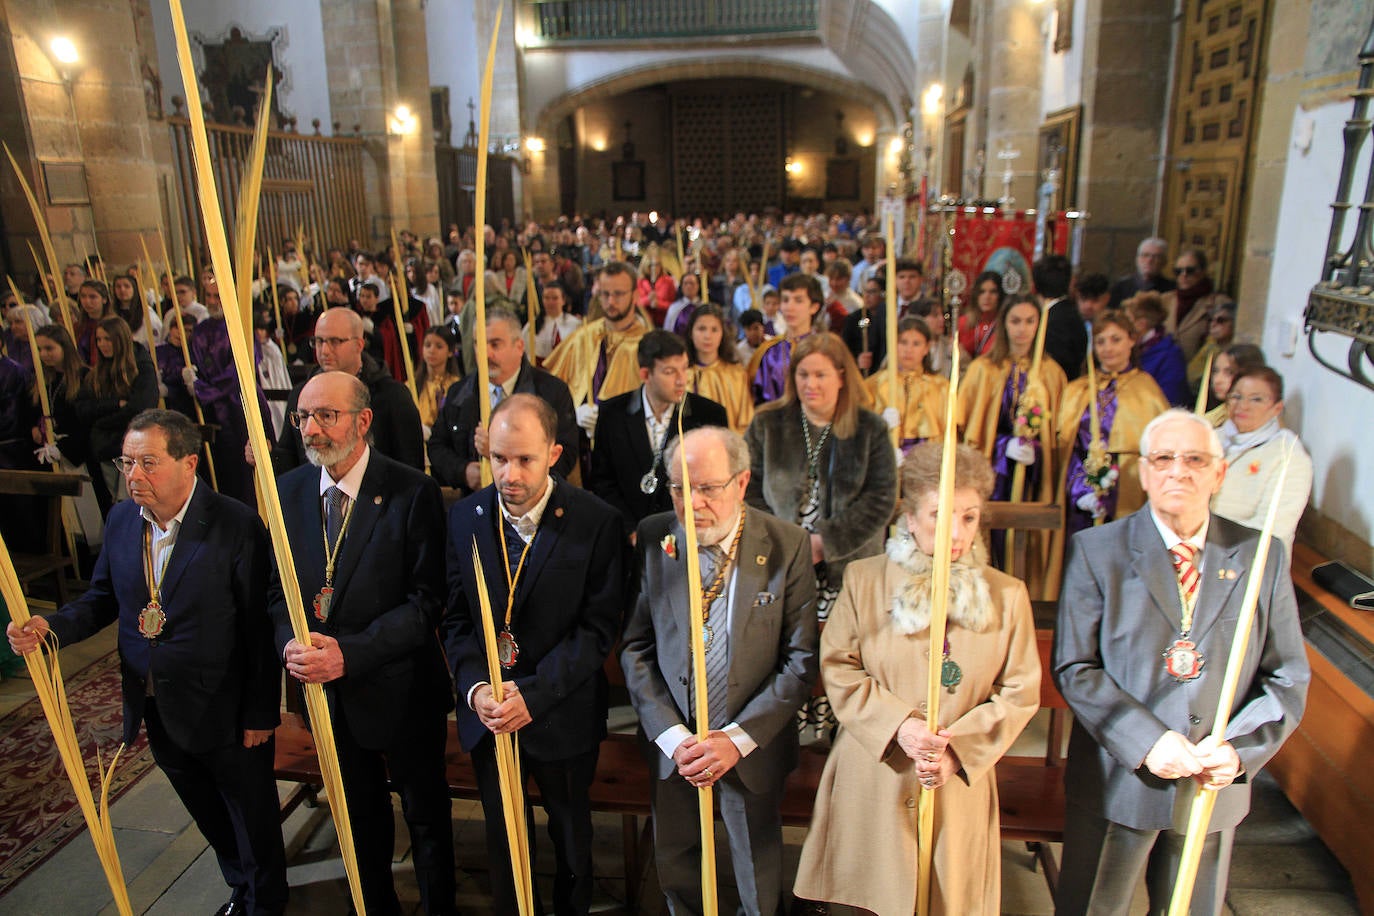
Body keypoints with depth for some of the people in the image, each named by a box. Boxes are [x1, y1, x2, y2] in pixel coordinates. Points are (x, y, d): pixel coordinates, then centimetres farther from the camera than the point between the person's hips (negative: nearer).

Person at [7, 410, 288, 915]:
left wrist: (260, 713, -16)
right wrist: (52, 626, -11)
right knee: (210, 815, 26)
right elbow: (103, 597, 10)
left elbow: (261, 626, -19)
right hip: (156, 714, 6)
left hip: (223, 715, -6)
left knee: (253, 819, 14)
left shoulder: (236, 524, -22)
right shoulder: (121, 518, -2)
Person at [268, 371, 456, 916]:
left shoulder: (412, 493, -19)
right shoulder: (288, 490, -2)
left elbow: (426, 601, -20)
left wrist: (350, 653, -28)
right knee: (361, 813, 26)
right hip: (327, 693, 5)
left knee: (426, 814, 17)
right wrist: (289, 643, -18)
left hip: (399, 691, -4)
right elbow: (278, 587, 3)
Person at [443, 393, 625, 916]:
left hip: (563, 715, -2)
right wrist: (475, 688, -16)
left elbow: (598, 626, -16)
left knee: (571, 831, 21)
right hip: (487, 715, 3)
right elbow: (456, 618, -1)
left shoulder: (597, 523, -17)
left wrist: (534, 693, -23)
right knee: (501, 835, 22)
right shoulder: (464, 518, -5)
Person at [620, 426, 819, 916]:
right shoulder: (652, 538, -10)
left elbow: (800, 660, -12)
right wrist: (673, 737, -14)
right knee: (676, 874, 22)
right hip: (672, 745, 2)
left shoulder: (787, 546, -14)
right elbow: (635, 649, -6)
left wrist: (738, 739, -17)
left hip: (752, 746, -1)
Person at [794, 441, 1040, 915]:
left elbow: (1020, 694, -1)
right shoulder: (864, 580, -3)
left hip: (958, 783, 1)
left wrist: (958, 750, -12)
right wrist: (898, 725, -16)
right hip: (873, 778, 0)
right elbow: (837, 667, -4)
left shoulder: (1007, 595, -1)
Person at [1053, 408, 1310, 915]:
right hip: (1117, 781, -2)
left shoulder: (1262, 556, 0)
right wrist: (1146, 741, -21)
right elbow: (1073, 667, -11)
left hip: (1217, 786, 2)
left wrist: (1240, 748, -14)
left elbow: (1288, 676, 1)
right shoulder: (1096, 550, -8)